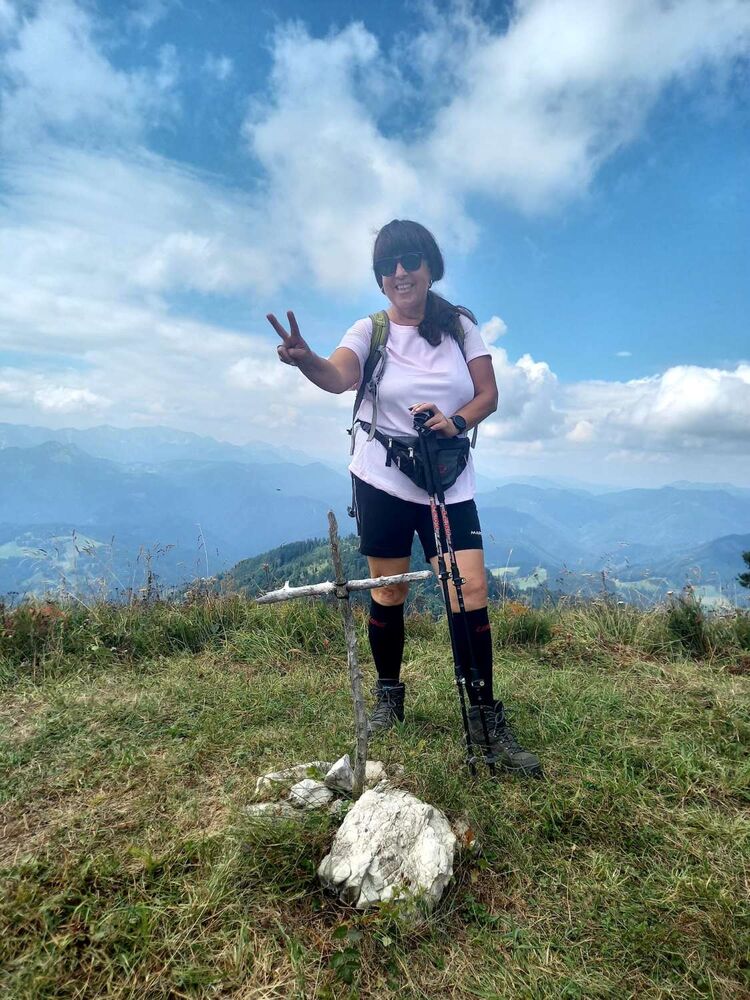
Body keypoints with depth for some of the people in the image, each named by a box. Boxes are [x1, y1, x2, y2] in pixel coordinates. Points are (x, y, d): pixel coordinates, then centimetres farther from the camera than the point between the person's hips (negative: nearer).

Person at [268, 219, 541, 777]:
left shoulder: (460, 326, 4)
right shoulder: (371, 331, -2)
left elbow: (488, 395, 1)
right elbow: (338, 376, -23)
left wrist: (456, 422, -19)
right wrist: (303, 359, -45)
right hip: (382, 482, -1)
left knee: (471, 593, -8)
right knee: (389, 592, 7)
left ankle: (487, 723, 6)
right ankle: (388, 698, 29)